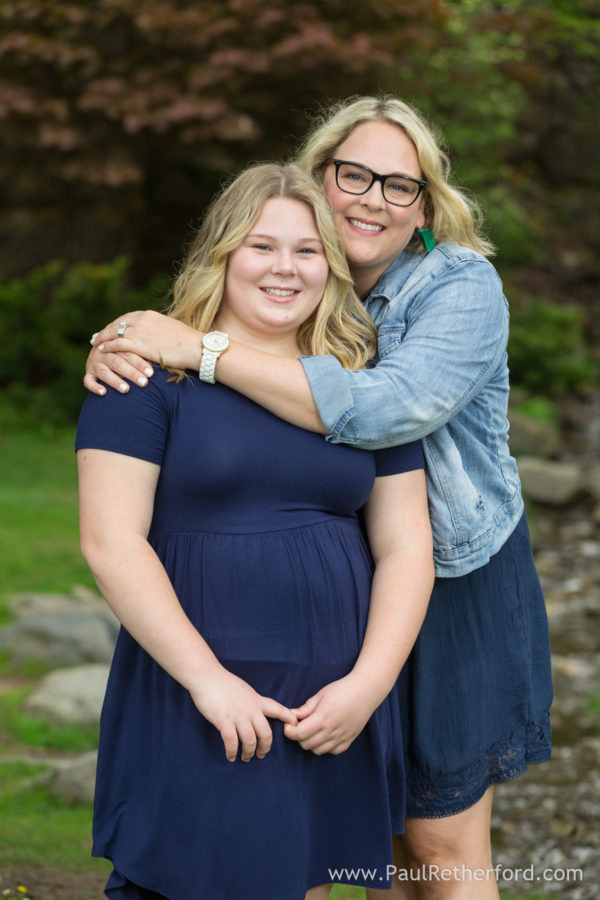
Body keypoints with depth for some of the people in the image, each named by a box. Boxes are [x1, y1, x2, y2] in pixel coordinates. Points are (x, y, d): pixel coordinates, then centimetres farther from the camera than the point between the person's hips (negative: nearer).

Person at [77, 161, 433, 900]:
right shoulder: (155, 372, -3)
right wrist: (207, 677, -16)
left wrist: (367, 685, -6)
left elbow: (405, 547, 8)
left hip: (333, 703, 4)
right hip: (197, 701, -4)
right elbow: (111, 541, -10)